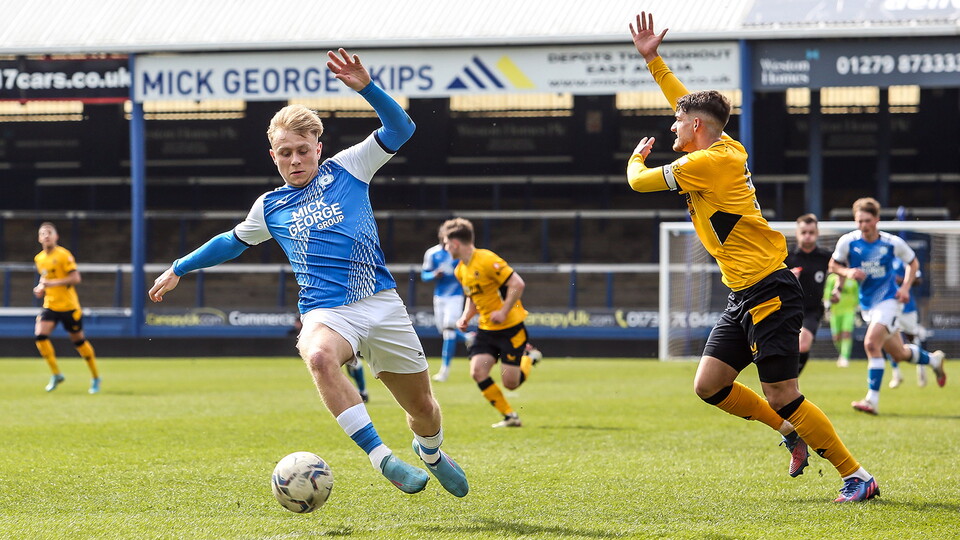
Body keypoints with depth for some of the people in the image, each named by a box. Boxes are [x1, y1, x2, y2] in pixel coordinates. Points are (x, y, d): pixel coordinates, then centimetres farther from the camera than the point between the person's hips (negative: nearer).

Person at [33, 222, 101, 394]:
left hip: (68, 305, -5)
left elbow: (75, 278, -18)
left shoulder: (64, 255, -11)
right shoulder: (39, 259, 9)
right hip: (50, 306, 5)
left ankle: (95, 378, 23)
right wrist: (41, 288, 6)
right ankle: (56, 374, -4)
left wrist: (51, 283, -24)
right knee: (40, 335, -17)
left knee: (79, 340, 5)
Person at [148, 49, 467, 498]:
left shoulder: (347, 168, 8)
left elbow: (400, 128, 0)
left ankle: (429, 452, 48)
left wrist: (366, 87, -14)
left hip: (381, 304, 0)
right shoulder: (269, 207, 15)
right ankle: (382, 459, -40)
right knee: (319, 356, -39)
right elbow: (232, 242, 34)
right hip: (326, 312, 0)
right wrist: (179, 269, 39)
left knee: (423, 408, 9)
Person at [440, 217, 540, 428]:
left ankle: (528, 359, 26)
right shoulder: (460, 270, 8)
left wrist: (503, 312, -23)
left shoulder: (487, 260, -19)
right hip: (486, 329, 8)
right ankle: (510, 417, -1)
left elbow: (518, 284, -22)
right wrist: (465, 317, 5)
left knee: (510, 383, -9)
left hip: (511, 327, -7)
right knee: (477, 371, -12)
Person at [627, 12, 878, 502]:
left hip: (768, 292, -9)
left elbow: (638, 180, -4)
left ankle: (857, 476, -2)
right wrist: (652, 59, 28)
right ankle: (789, 431, 21)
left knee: (782, 398, -8)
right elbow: (689, 104, 29)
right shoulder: (725, 149, 12)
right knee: (709, 386, 8)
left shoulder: (709, 162, -14)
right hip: (743, 295, 9)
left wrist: (638, 156, 18)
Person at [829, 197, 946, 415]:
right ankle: (933, 360, 45)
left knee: (871, 343, -25)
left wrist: (905, 287, -6)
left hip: (889, 300, -4)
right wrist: (847, 272, -15)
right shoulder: (848, 242, -8)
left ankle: (872, 400, -21)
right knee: (899, 354, 13)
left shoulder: (892, 243, -10)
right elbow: (834, 265, 6)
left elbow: (912, 262, 8)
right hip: (867, 305, 4)